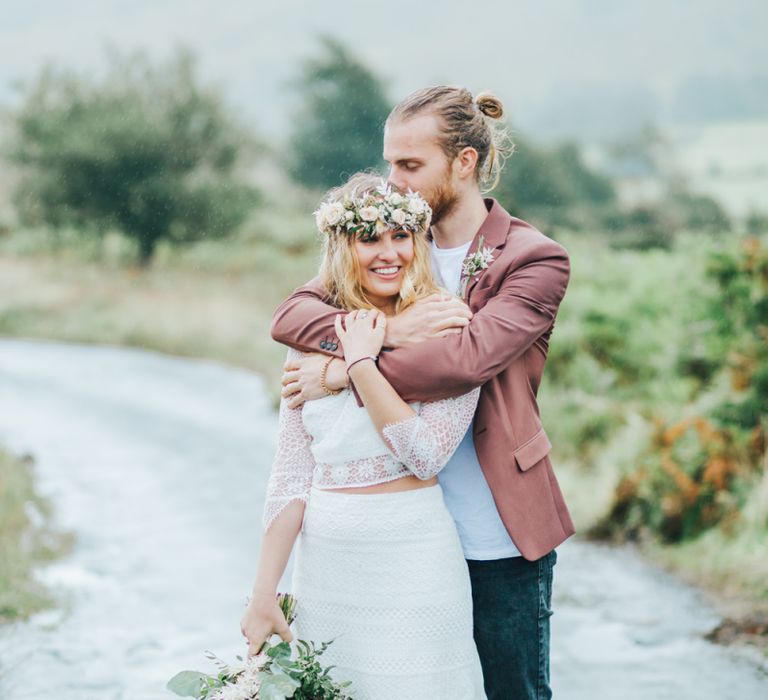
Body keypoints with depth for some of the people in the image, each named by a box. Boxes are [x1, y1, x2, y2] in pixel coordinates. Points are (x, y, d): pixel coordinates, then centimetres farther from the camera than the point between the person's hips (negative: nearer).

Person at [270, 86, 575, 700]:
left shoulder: (536, 261, -8)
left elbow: (467, 356, -25)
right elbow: (290, 315, -6)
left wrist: (345, 371, -19)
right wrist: (388, 330, -23)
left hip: (500, 540, -4)